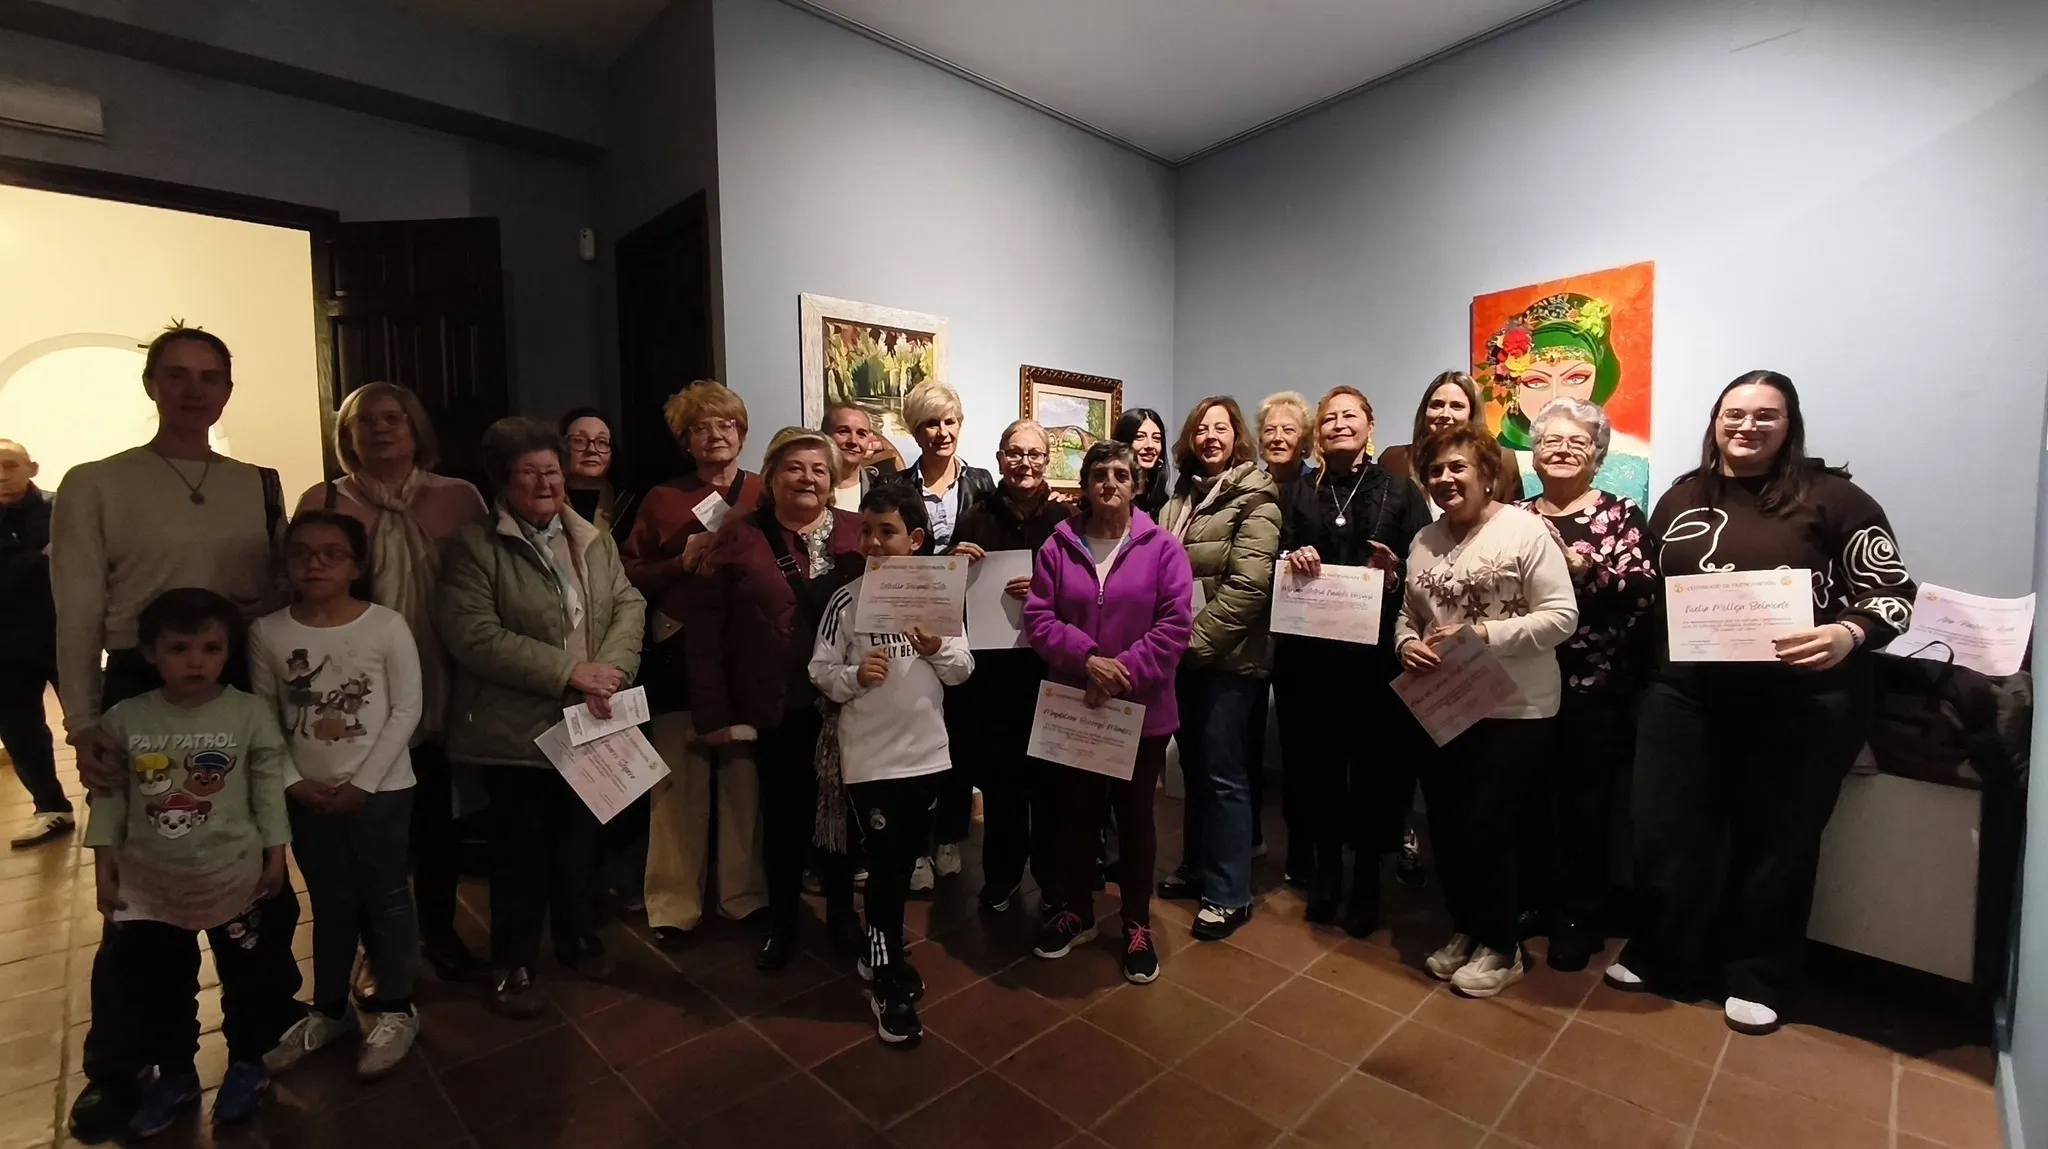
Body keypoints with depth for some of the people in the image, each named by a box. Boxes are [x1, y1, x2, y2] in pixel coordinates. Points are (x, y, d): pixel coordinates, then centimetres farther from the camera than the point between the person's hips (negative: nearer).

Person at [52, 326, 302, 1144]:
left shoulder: (259, 485, 7)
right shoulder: (95, 486, -2)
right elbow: (77, 616, -5)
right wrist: (84, 727, -11)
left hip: (245, 691, 3)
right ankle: (116, 1067, 26)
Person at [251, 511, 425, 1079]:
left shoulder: (387, 626, -11)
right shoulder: (268, 632, -2)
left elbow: (406, 710, -11)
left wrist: (363, 782, -12)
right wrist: (293, 781, -7)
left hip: (380, 789, -3)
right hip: (307, 795, 3)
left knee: (384, 896, 8)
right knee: (330, 902, 17)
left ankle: (395, 1009, 24)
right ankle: (329, 1009, 36)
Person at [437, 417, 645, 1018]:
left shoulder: (594, 540, 9)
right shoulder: (474, 546, -7)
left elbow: (629, 606, 2)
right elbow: (474, 635, -17)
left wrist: (609, 669, -16)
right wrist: (569, 671, -20)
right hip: (516, 731, -4)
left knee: (581, 839, 17)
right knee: (521, 851, 8)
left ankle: (577, 935, 38)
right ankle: (512, 963, 28)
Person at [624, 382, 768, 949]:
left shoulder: (766, 495, 7)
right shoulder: (662, 500, 8)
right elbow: (630, 577, 4)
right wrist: (682, 563, -10)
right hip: (678, 659, 0)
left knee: (745, 778, 7)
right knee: (679, 783, 4)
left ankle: (745, 892, 24)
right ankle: (674, 904, 19)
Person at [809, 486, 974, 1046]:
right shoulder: (846, 599, -7)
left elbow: (964, 669, 1)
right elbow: (820, 671, -5)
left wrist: (938, 651, -18)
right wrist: (855, 675, -24)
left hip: (927, 751, 3)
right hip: (869, 756, -3)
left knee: (905, 862, 18)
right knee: (885, 866, 4)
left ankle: (879, 956, 41)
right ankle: (889, 984, 24)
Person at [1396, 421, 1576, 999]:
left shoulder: (1526, 529, -9)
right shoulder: (1423, 541, 8)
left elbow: (1562, 616, -14)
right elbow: (1408, 615, 13)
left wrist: (1482, 635, -23)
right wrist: (1407, 644, -8)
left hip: (1515, 710, -5)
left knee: (1486, 826, 0)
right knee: (1444, 825, 12)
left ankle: (1501, 947, 23)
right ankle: (1465, 930, 34)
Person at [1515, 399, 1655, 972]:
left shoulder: (1621, 514, 0)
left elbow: (1645, 590, -13)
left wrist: (1585, 568, -26)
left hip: (1593, 689, -3)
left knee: (1584, 804, 5)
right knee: (1527, 797, 11)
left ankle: (1578, 919, 21)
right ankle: (1529, 901, 29)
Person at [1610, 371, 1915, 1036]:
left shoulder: (1830, 497, -3)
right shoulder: (1681, 498, 8)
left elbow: (1893, 592, -4)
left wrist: (1847, 636, -24)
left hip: (1800, 699, -3)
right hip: (1685, 691, 3)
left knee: (1776, 839, 12)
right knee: (1664, 829, 9)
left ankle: (1758, 978, 30)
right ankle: (1661, 957, 29)